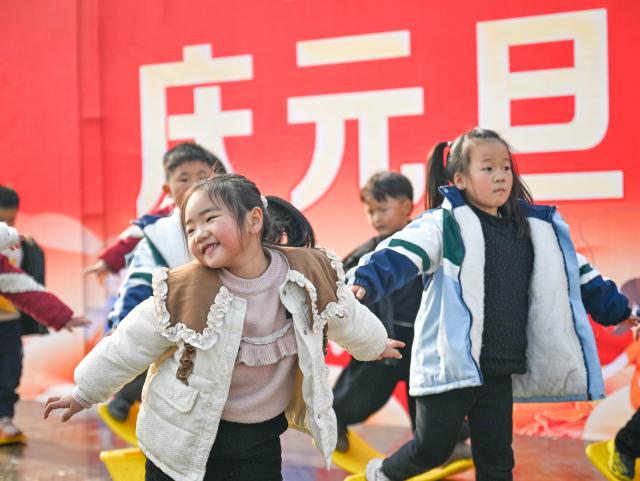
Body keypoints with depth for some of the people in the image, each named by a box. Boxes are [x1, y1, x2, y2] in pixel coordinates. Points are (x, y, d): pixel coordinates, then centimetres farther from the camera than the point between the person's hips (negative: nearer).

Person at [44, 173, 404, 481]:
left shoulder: (310, 276, -13)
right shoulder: (183, 292, -20)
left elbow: (346, 316, 9)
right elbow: (130, 346, -7)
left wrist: (375, 345, 27)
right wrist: (85, 393, 5)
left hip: (260, 440, 2)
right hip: (184, 439, -2)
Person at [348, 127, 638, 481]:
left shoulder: (536, 227, 11)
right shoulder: (445, 223, -9)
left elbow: (576, 273, 22)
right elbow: (400, 254, -23)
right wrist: (364, 281, -42)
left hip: (501, 371, 5)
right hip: (449, 363, -5)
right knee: (432, 448, 4)